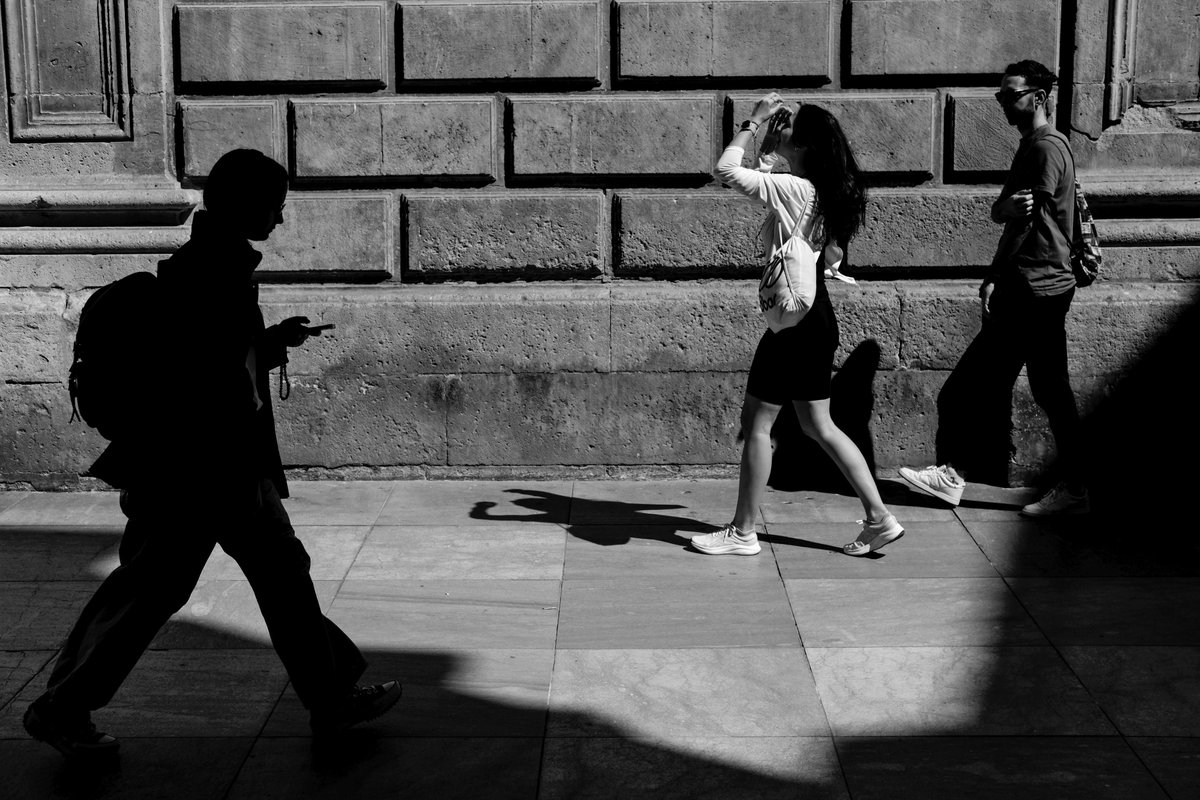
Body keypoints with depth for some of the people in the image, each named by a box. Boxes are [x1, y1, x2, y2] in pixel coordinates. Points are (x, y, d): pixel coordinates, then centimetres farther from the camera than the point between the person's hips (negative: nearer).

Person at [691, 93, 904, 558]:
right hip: (816, 317, 9)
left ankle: (743, 533, 11)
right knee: (818, 425, 16)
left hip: (795, 321, -9)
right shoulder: (821, 190, 9)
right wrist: (767, 138, 15)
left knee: (756, 422, 2)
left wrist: (753, 123, -11)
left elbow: (727, 170, -21)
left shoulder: (792, 188, -18)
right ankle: (878, 518, 17)